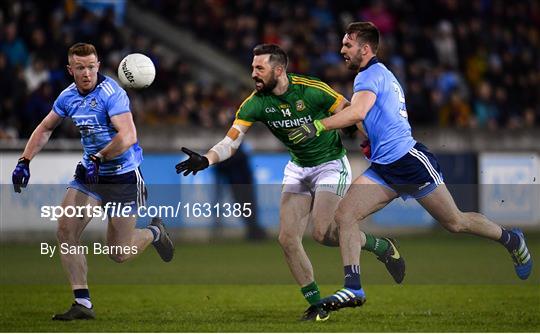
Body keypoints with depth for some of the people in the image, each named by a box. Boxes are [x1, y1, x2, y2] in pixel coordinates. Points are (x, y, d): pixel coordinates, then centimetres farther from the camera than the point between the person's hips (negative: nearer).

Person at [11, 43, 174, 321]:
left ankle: (154, 233, 33)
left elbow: (128, 136, -32)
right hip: (89, 173, 6)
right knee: (65, 231, -10)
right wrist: (25, 161, 5)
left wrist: (97, 159, -36)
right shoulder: (68, 96, 2)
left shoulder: (112, 93, -21)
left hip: (122, 176, -6)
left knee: (119, 254, -1)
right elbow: (45, 129, 16)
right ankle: (83, 304, -4)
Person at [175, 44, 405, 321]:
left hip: (331, 163, -5)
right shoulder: (255, 103, -12)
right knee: (288, 238, -6)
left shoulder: (312, 90, -23)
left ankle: (382, 247, 6)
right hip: (298, 168, 5)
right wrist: (205, 160, -36)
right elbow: (231, 141, -18)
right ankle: (317, 305, 8)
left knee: (322, 233, -20)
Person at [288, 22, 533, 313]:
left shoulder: (372, 74, -12)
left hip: (410, 161, -10)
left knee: (455, 222, 3)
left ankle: (511, 240, 26)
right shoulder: (383, 75, 19)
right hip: (383, 169, 10)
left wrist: (318, 127, -32)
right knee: (344, 215, -7)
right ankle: (353, 289, -11)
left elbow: (357, 112, -31)